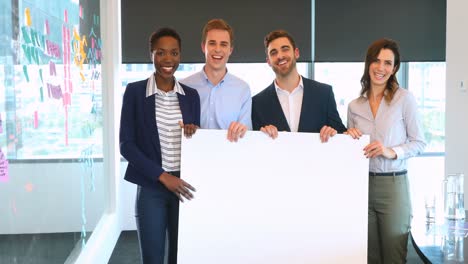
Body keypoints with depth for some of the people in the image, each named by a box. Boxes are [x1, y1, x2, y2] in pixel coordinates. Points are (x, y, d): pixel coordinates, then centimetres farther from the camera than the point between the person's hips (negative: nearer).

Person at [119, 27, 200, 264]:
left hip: (183, 187, 3)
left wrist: (194, 132, -10)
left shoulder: (191, 95, 7)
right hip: (150, 188, -3)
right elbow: (126, 145, -6)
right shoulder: (135, 91, -3)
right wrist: (162, 176, -13)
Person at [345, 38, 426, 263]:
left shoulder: (404, 98, -3)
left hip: (393, 184, -3)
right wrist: (350, 136, -4)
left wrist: (391, 152, -17)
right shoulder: (354, 106, 8)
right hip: (361, 184, 3)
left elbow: (419, 142, -2)